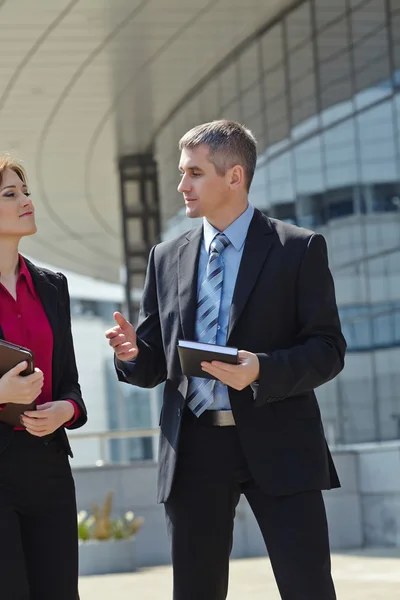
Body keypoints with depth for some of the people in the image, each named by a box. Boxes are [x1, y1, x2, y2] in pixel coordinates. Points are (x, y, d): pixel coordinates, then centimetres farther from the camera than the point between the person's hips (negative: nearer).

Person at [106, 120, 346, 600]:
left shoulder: (300, 249, 2)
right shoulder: (167, 258, 14)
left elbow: (328, 350, -3)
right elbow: (155, 364, 16)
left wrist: (263, 371, -21)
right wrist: (133, 352, -7)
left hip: (276, 447, -4)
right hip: (193, 448, 4)